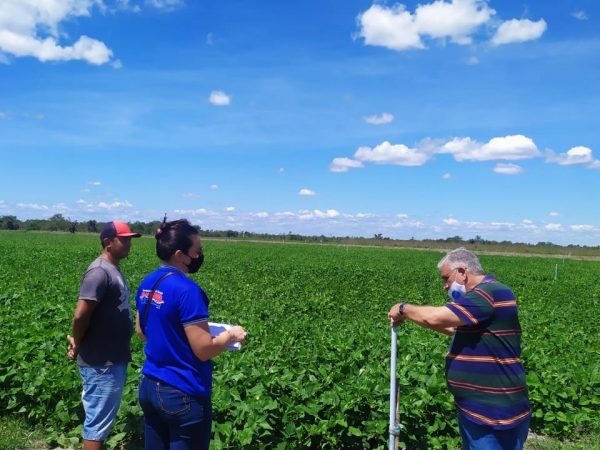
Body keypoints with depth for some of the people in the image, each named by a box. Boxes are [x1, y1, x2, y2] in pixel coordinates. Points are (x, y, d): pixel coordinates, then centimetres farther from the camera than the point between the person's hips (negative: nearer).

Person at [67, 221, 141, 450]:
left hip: (113, 359, 9)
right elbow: (80, 315, -25)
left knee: (102, 418, 20)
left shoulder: (113, 269, 11)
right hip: (102, 362, -9)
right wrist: (77, 345, -9)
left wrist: (78, 342, 7)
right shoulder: (99, 272, -20)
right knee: (98, 420, 2)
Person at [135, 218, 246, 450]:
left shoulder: (147, 283, 2)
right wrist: (230, 334, -5)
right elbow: (204, 350, -21)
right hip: (183, 395, -8)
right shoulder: (187, 290, -23)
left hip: (149, 386, 8)